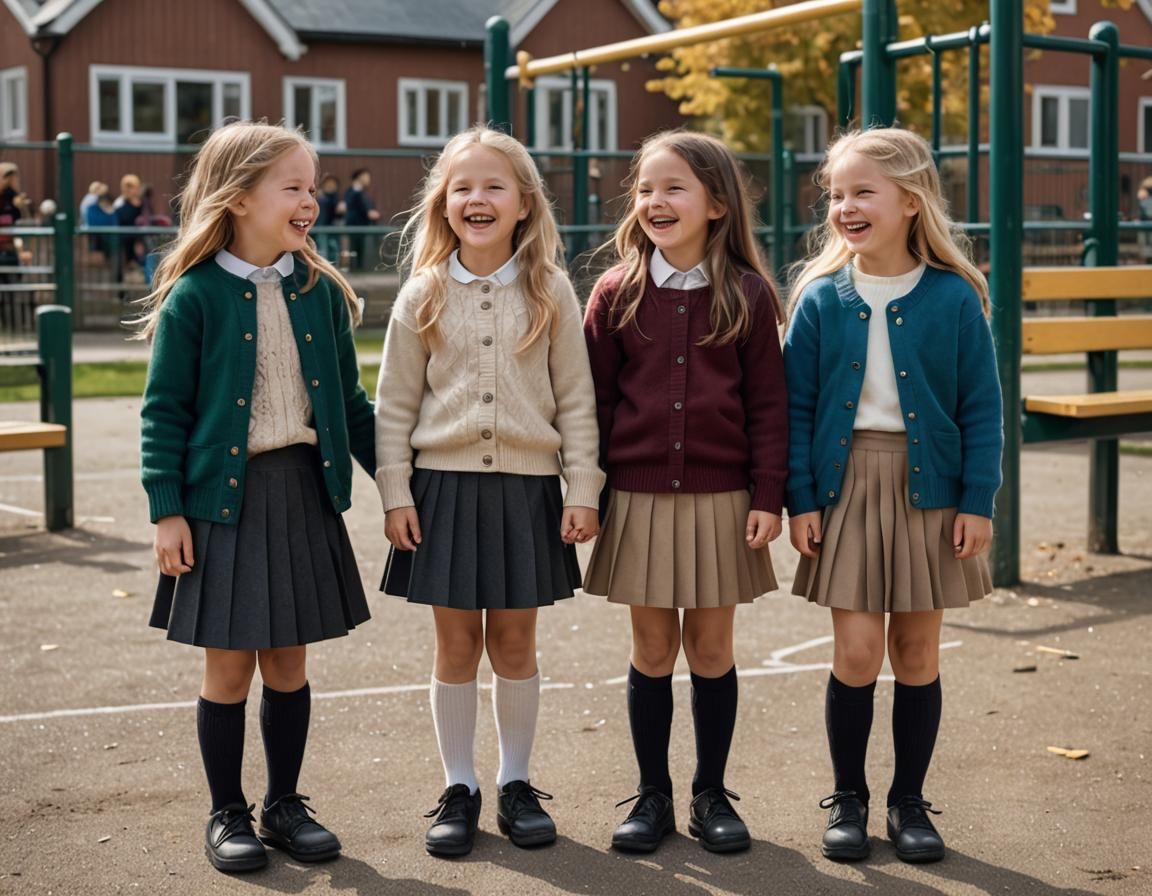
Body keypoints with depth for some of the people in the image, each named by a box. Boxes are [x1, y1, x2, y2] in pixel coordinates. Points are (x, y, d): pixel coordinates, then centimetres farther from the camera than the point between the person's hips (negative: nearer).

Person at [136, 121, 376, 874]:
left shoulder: (320, 290, 5)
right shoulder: (196, 296, -8)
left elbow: (350, 400, 12)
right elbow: (165, 410, -6)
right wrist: (167, 510, -10)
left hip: (305, 493, 4)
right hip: (224, 496, -4)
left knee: (288, 662, 12)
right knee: (229, 666, 6)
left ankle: (285, 804, 27)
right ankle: (228, 814, 21)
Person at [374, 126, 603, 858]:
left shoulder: (551, 293, 1)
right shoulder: (423, 296, 1)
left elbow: (575, 400, 1)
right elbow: (395, 405, 2)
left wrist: (583, 490, -3)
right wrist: (395, 493, -3)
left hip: (527, 488, 0)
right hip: (445, 487, 0)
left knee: (515, 644, 9)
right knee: (457, 645, 7)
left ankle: (517, 785, 24)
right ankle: (459, 790, 20)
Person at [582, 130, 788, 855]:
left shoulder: (748, 295, -2)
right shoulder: (617, 294, 0)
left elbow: (769, 405, -1)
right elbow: (595, 401, 2)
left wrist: (768, 497, -5)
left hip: (721, 499, 0)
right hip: (639, 497, 1)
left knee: (712, 648, 8)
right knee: (653, 648, 8)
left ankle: (712, 795, 22)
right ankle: (653, 796, 21)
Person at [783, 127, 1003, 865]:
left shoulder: (954, 298, -5)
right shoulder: (821, 298, -2)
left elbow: (982, 409, -2)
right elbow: (797, 407, 0)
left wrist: (979, 501, -6)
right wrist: (799, 498, -5)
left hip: (929, 489, 0)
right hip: (848, 484, 0)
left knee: (918, 650, 8)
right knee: (855, 651, 0)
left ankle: (910, 801, 22)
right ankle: (848, 798, 18)